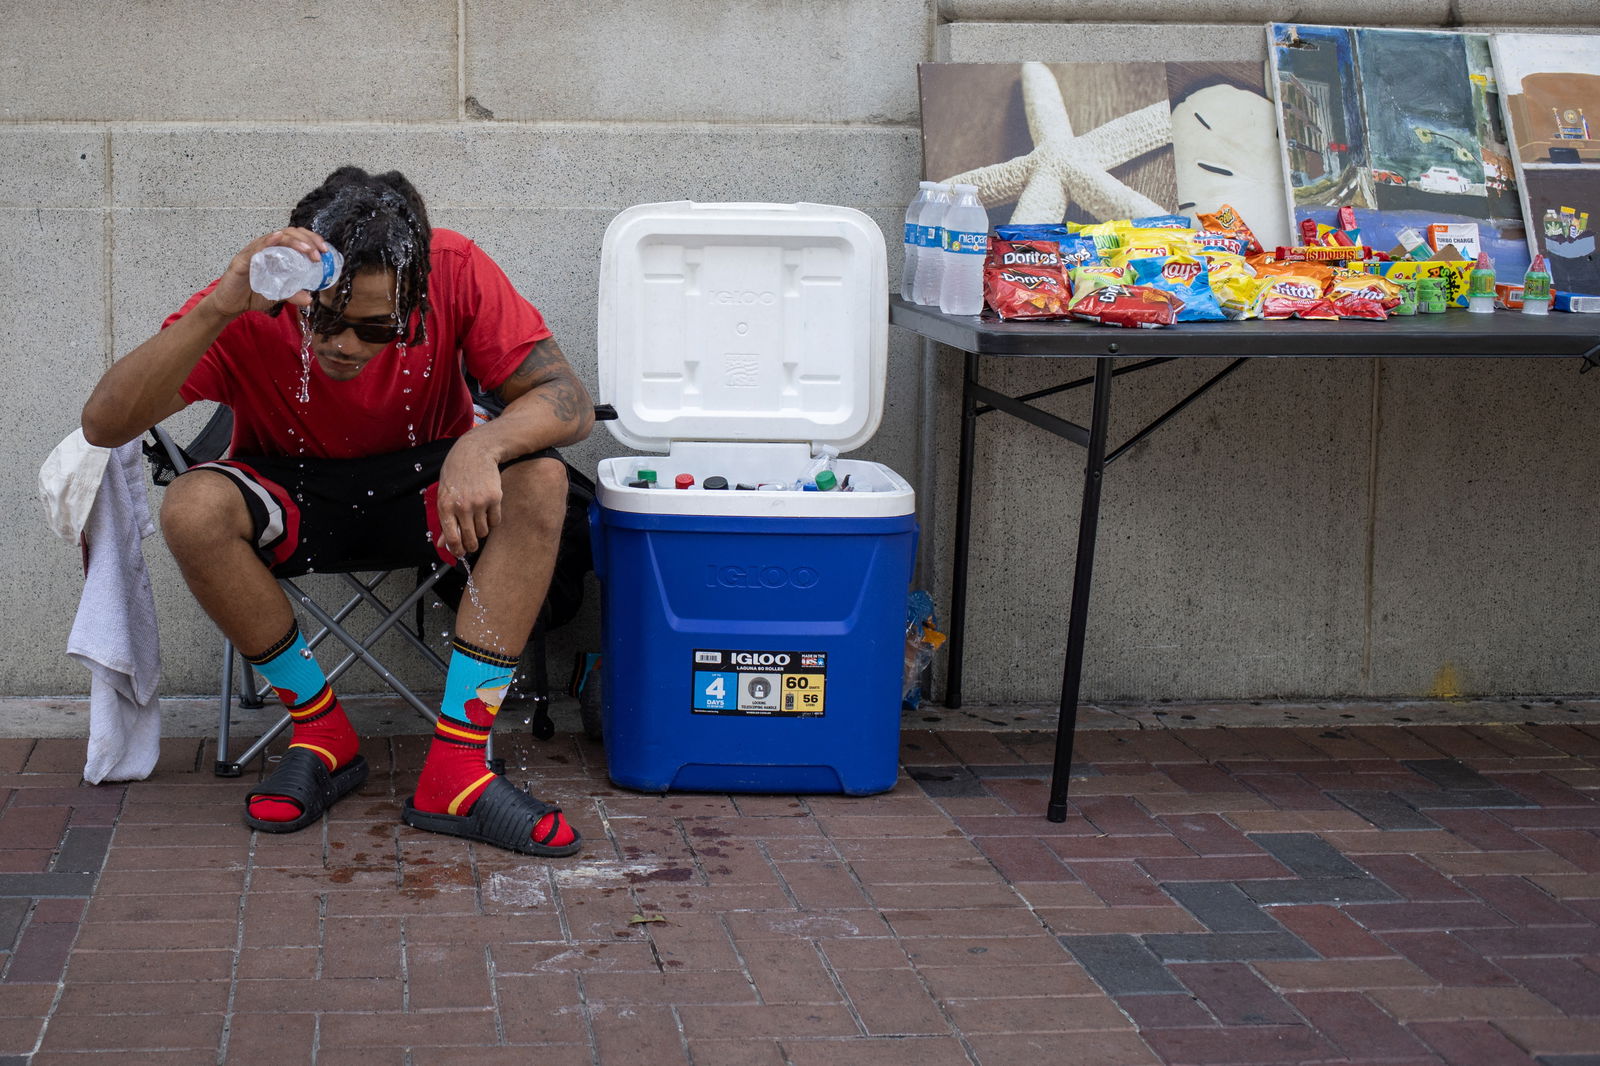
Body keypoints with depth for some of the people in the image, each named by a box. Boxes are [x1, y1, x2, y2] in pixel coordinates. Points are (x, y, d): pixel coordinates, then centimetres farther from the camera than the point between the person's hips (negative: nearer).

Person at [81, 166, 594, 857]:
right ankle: (322, 734, -13)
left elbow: (569, 403, -21)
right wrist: (218, 309, -45)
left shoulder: (457, 272, -22)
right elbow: (103, 424, -32)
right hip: (290, 496, 0)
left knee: (539, 480, -29)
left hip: (422, 489, 1)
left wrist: (482, 444, -43)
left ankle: (457, 762, -26)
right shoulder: (253, 314, -24)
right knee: (192, 508, -32)